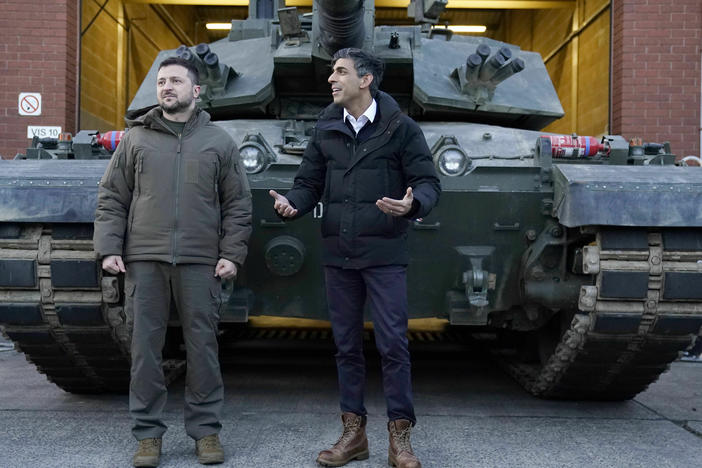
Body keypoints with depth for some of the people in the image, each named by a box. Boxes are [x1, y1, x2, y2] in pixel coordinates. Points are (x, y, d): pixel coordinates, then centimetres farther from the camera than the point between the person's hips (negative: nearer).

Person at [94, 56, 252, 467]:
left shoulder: (219, 141, 9)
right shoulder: (136, 138, 11)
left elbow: (238, 205, 7)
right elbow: (111, 199, 10)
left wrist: (232, 254, -2)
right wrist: (109, 248, 0)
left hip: (200, 262, -1)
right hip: (143, 260, 1)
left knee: (203, 345, 3)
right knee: (145, 346, 4)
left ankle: (206, 430, 16)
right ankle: (148, 433, 16)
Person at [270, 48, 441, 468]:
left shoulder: (400, 128, -2)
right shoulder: (326, 130, 10)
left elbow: (429, 183, -3)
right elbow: (309, 182, 13)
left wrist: (412, 204, -25)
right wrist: (293, 204, -9)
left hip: (385, 254, -4)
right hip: (338, 255, 4)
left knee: (393, 344, -2)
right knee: (347, 345, 10)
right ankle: (354, 433, 22)